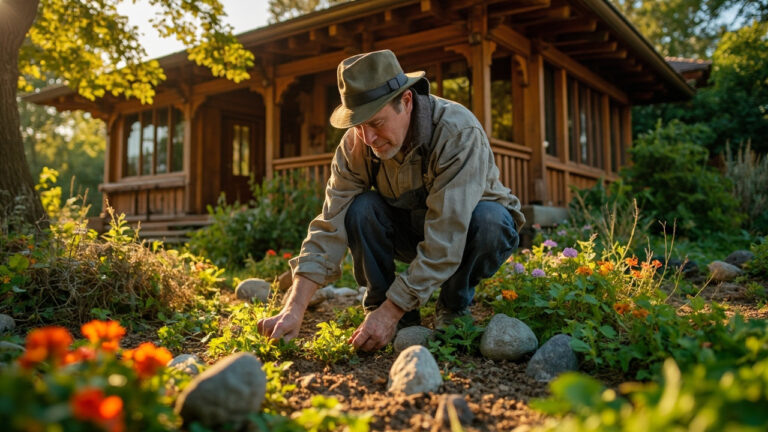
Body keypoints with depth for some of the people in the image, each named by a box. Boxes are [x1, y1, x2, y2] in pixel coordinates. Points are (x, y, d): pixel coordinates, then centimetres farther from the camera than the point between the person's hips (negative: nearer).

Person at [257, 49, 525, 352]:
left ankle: (453, 306, -7)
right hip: (413, 227, 3)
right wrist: (294, 308, -32)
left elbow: (445, 241, -38)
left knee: (489, 220, -36)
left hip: (469, 223, -2)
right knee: (360, 209, -26)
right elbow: (331, 226, -23)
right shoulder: (356, 144, -21)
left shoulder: (458, 133, -35)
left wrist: (390, 312, -38)